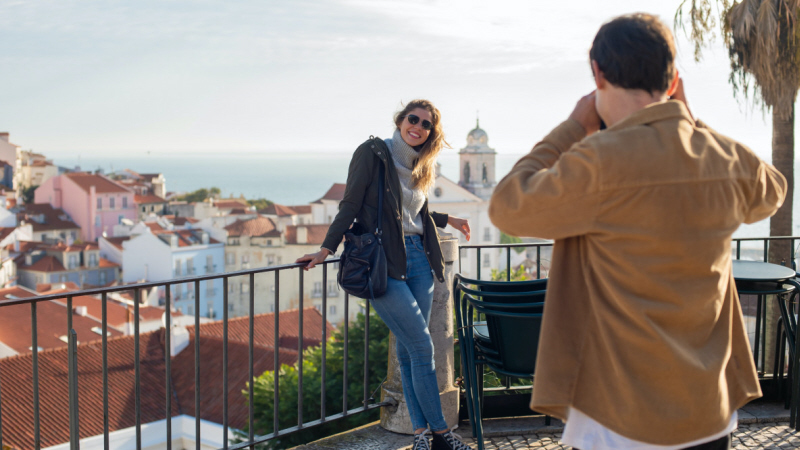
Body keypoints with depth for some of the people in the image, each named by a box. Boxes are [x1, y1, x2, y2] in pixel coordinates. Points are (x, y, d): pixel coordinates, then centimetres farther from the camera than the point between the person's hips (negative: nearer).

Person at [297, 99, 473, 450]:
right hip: (383, 261, -6)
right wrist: (326, 249, -7)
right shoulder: (373, 152, -4)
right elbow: (350, 204, -5)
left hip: (417, 257, 6)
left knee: (409, 348, 6)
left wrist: (448, 220, 35)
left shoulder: (421, 165, 16)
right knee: (422, 345, -8)